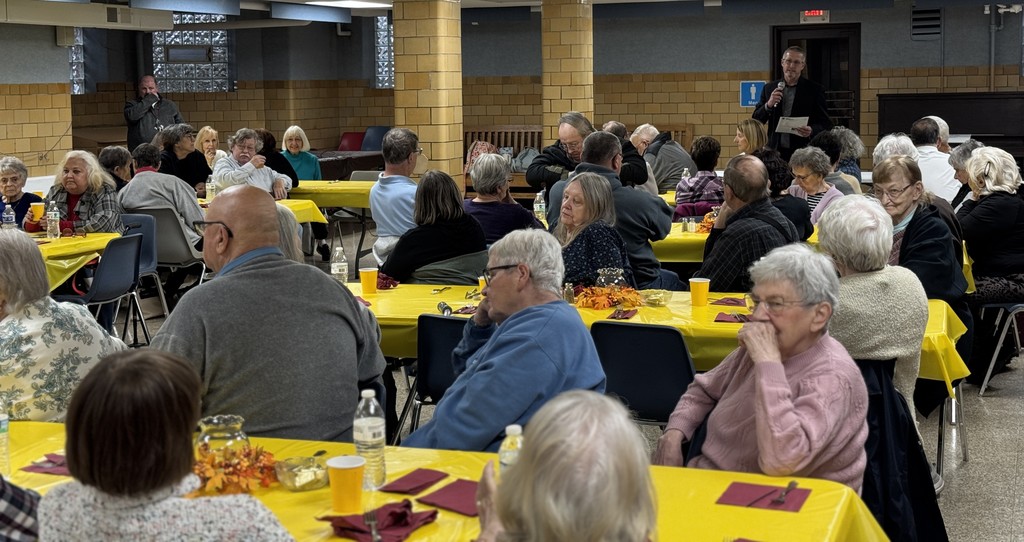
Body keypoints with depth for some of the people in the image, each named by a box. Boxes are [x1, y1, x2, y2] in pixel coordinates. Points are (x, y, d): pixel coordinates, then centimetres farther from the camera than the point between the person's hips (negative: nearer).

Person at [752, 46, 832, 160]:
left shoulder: (814, 90, 2)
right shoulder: (769, 88, 10)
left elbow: (825, 124, 3)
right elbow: (756, 121, 9)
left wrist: (812, 131, -18)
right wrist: (768, 105, -9)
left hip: (803, 153, -2)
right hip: (776, 152, 2)